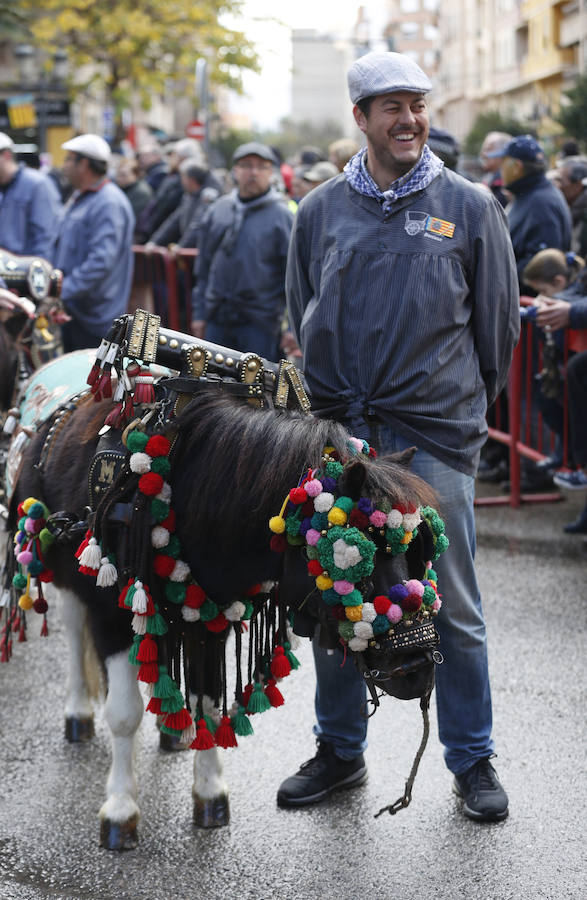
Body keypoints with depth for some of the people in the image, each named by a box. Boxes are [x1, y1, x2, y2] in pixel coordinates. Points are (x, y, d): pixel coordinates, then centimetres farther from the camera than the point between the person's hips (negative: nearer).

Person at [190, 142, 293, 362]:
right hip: (218, 319, 5)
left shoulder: (282, 215, -3)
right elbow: (204, 267, 17)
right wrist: (199, 313, 12)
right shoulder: (218, 210, 11)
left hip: (260, 321, -5)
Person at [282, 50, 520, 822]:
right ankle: (340, 750, 24)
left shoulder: (468, 206, 2)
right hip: (339, 432, 2)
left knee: (452, 608, 2)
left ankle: (472, 759, 16)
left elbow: (498, 318, 8)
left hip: (436, 437, -2)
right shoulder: (321, 210, 7)